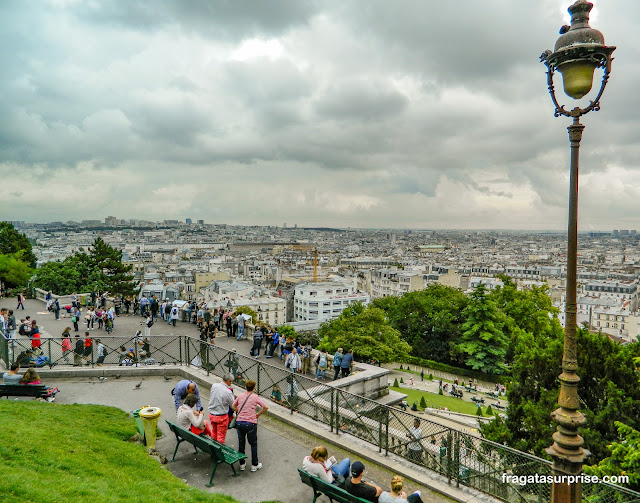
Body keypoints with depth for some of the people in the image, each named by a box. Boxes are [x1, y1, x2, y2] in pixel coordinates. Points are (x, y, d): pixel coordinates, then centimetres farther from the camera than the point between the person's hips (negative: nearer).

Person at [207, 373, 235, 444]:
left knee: (214, 433, 28)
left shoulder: (214, 386, -10)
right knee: (221, 436, 13)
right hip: (221, 416, -6)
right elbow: (233, 405, -12)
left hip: (211, 414, 6)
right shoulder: (228, 392, -25)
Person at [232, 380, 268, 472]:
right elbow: (265, 407, -12)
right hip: (250, 423, -3)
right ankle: (254, 465, 21)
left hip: (239, 422, 3)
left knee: (241, 443, 17)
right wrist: (258, 414, 1)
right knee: (253, 444, 13)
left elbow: (233, 406, 16)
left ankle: (242, 464, 28)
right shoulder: (256, 397, -5)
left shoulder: (240, 395, 6)